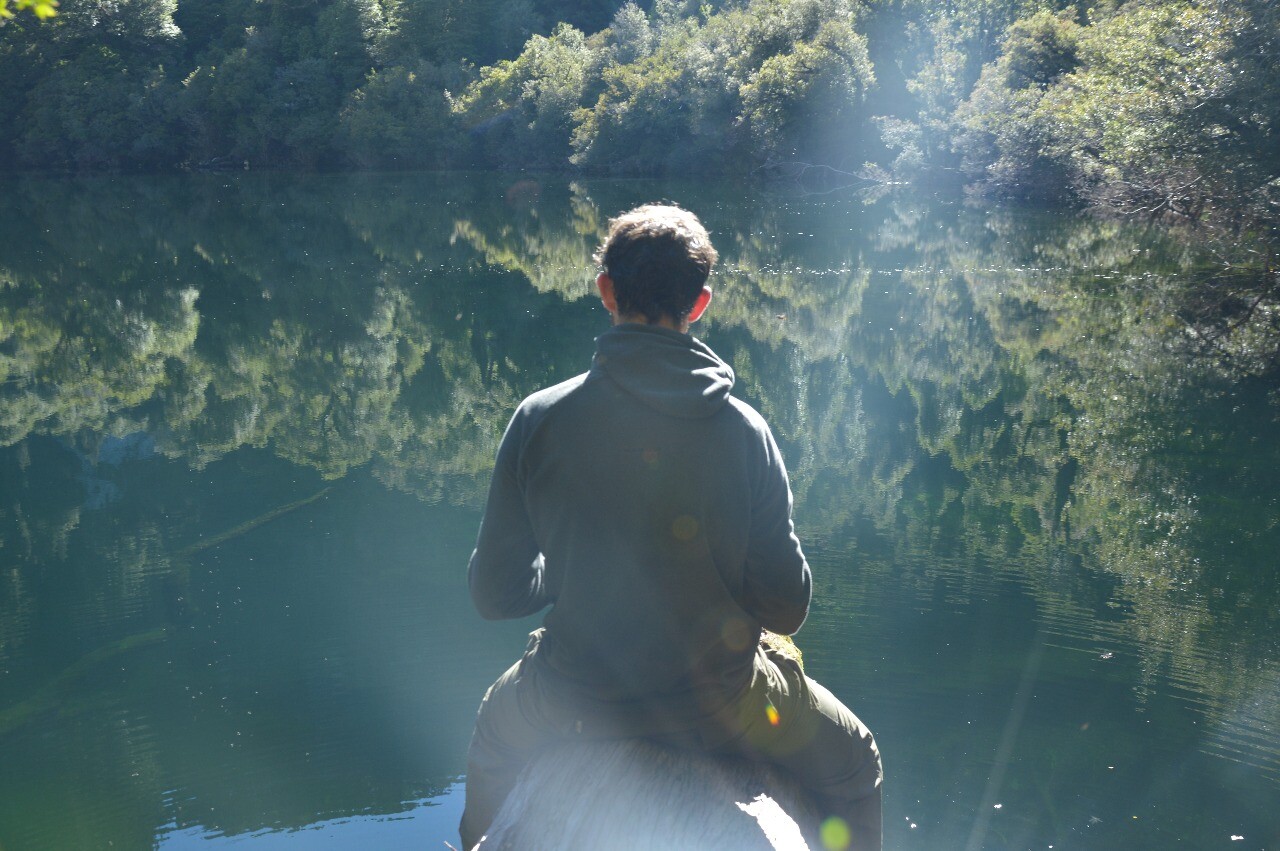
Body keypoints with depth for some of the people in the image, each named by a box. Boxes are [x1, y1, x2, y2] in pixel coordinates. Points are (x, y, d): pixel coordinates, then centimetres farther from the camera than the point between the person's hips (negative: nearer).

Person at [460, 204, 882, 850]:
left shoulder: (540, 418, -13)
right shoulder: (743, 429, -14)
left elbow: (495, 593, -6)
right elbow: (785, 608, -11)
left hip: (574, 701, 2)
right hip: (717, 700, -1)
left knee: (494, 731, 38)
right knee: (854, 762, 28)